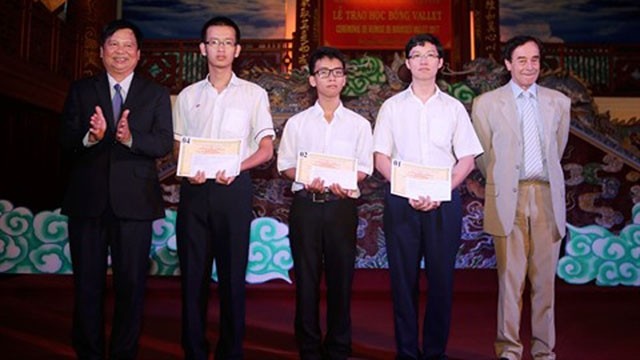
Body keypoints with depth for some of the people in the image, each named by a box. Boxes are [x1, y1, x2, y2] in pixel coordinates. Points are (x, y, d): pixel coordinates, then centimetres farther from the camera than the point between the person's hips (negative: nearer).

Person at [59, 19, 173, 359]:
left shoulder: (156, 94, 5)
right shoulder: (80, 90, 9)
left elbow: (164, 143, -7)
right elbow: (65, 139, -2)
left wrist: (130, 138, -26)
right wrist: (90, 136, -24)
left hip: (133, 201, -1)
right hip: (87, 199, 1)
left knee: (131, 284, 7)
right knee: (87, 283, 10)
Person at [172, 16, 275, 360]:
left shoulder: (254, 94, 6)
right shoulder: (187, 96, 12)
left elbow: (266, 149, 2)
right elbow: (176, 146, 14)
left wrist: (235, 167, -16)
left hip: (234, 189, -2)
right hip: (195, 189, 2)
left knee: (232, 272, 2)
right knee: (193, 271, 5)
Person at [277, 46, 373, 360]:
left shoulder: (359, 124, 8)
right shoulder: (297, 122, 8)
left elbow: (364, 168, 6)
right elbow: (285, 166, 8)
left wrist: (345, 184, -15)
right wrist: (307, 181, -12)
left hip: (341, 205, 0)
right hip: (305, 204, 0)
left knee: (341, 277, 6)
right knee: (306, 277, 5)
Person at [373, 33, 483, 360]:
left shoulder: (454, 108, 10)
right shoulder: (392, 107, 8)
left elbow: (467, 159, 6)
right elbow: (381, 158, 3)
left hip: (444, 201, 1)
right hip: (401, 200, 0)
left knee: (441, 278, 3)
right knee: (403, 277, 2)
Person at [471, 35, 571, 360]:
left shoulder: (559, 102, 11)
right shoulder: (486, 103, 3)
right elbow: (482, 155, 8)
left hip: (547, 197, 3)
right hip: (509, 198, -2)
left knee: (544, 278, 6)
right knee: (510, 277, 0)